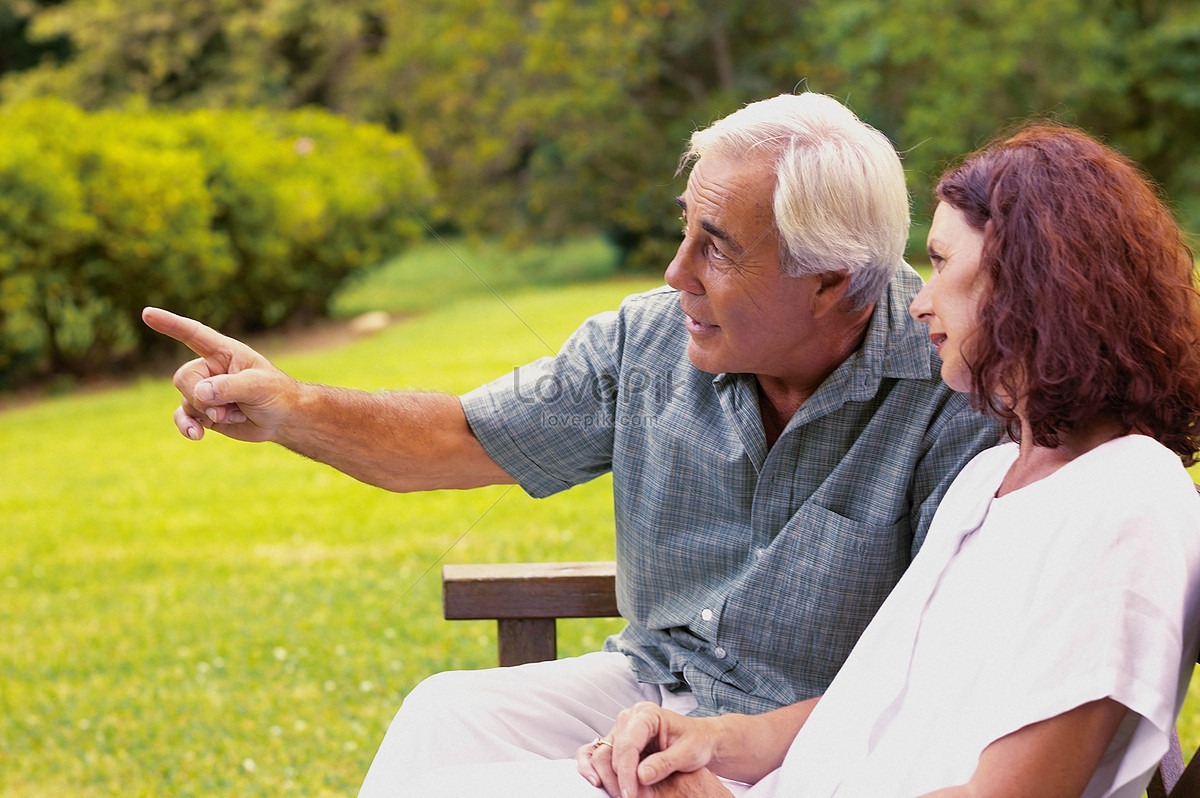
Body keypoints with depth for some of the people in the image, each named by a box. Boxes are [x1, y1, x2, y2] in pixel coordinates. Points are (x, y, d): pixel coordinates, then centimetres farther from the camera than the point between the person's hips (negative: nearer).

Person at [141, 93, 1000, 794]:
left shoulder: (955, 397, -21)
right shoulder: (650, 339, -4)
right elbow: (459, 439, 7)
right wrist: (293, 409, -10)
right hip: (649, 681, 6)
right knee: (446, 718, -12)